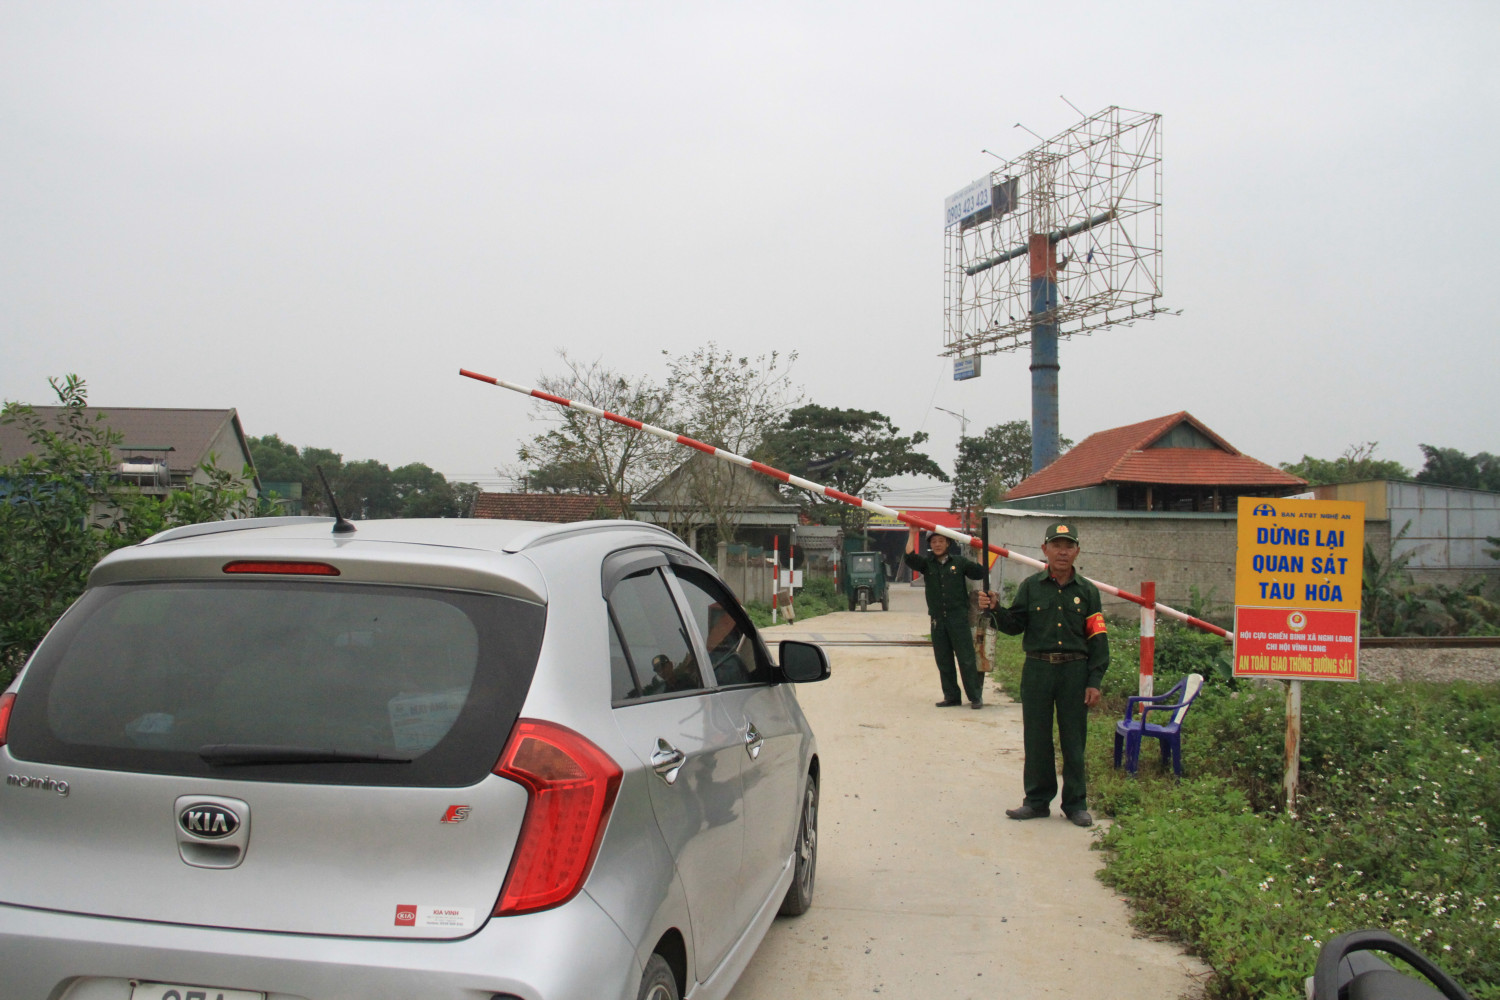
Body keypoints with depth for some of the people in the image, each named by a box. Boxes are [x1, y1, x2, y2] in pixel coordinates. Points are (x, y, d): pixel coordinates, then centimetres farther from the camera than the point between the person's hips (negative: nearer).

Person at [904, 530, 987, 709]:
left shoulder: (959, 561, 7)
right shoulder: (927, 563, 9)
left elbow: (979, 573, 6)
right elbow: (910, 558, -7)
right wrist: (913, 534, -9)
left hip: (958, 618, -3)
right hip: (937, 620, 3)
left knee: (966, 659, -5)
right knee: (943, 661, 6)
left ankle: (976, 696, 1)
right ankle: (951, 696, 15)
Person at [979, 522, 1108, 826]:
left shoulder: (1087, 592, 4)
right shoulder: (1030, 587, 4)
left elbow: (1097, 639, 3)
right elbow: (1015, 626, 3)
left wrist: (1095, 681, -3)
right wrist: (996, 609, -16)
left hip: (1075, 671, 0)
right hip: (1037, 670, 1)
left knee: (1073, 739, 5)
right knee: (1036, 738, 6)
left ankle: (1075, 803, 18)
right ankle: (1038, 800, 19)